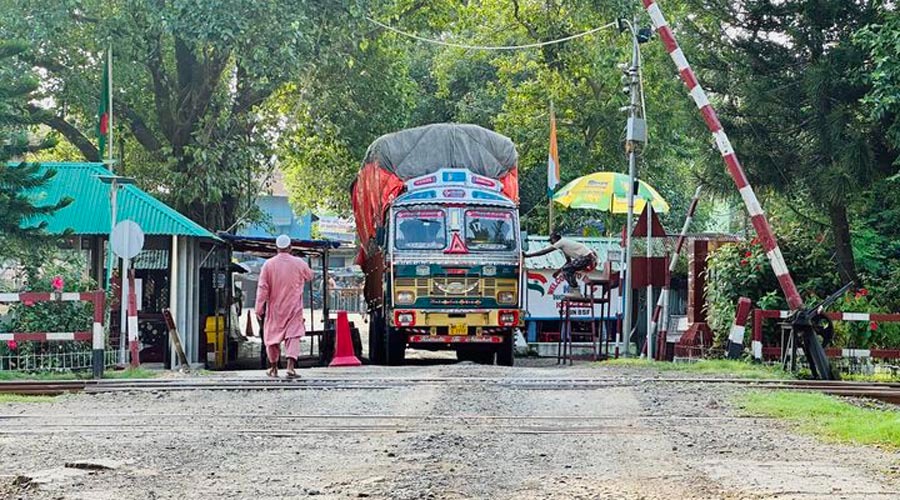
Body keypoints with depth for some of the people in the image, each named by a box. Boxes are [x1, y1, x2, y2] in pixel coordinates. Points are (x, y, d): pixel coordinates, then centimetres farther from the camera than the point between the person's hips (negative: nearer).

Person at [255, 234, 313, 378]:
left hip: (275, 308, 1)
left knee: (273, 336, 14)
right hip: (294, 308, -1)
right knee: (293, 336, -3)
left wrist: (259, 308, -5)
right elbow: (309, 276, 15)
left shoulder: (269, 264, -7)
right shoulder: (299, 263, -5)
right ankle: (291, 365, -22)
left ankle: (273, 368, 25)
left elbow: (262, 288, -8)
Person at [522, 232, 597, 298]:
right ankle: (575, 292, 16)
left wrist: (527, 255, -7)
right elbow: (569, 261, 27)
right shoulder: (564, 244, 20)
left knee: (566, 269, -11)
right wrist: (558, 271, 20)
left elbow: (544, 251, -10)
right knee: (567, 270, 16)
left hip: (587, 257, -10)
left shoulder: (561, 242, -8)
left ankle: (576, 292, -11)